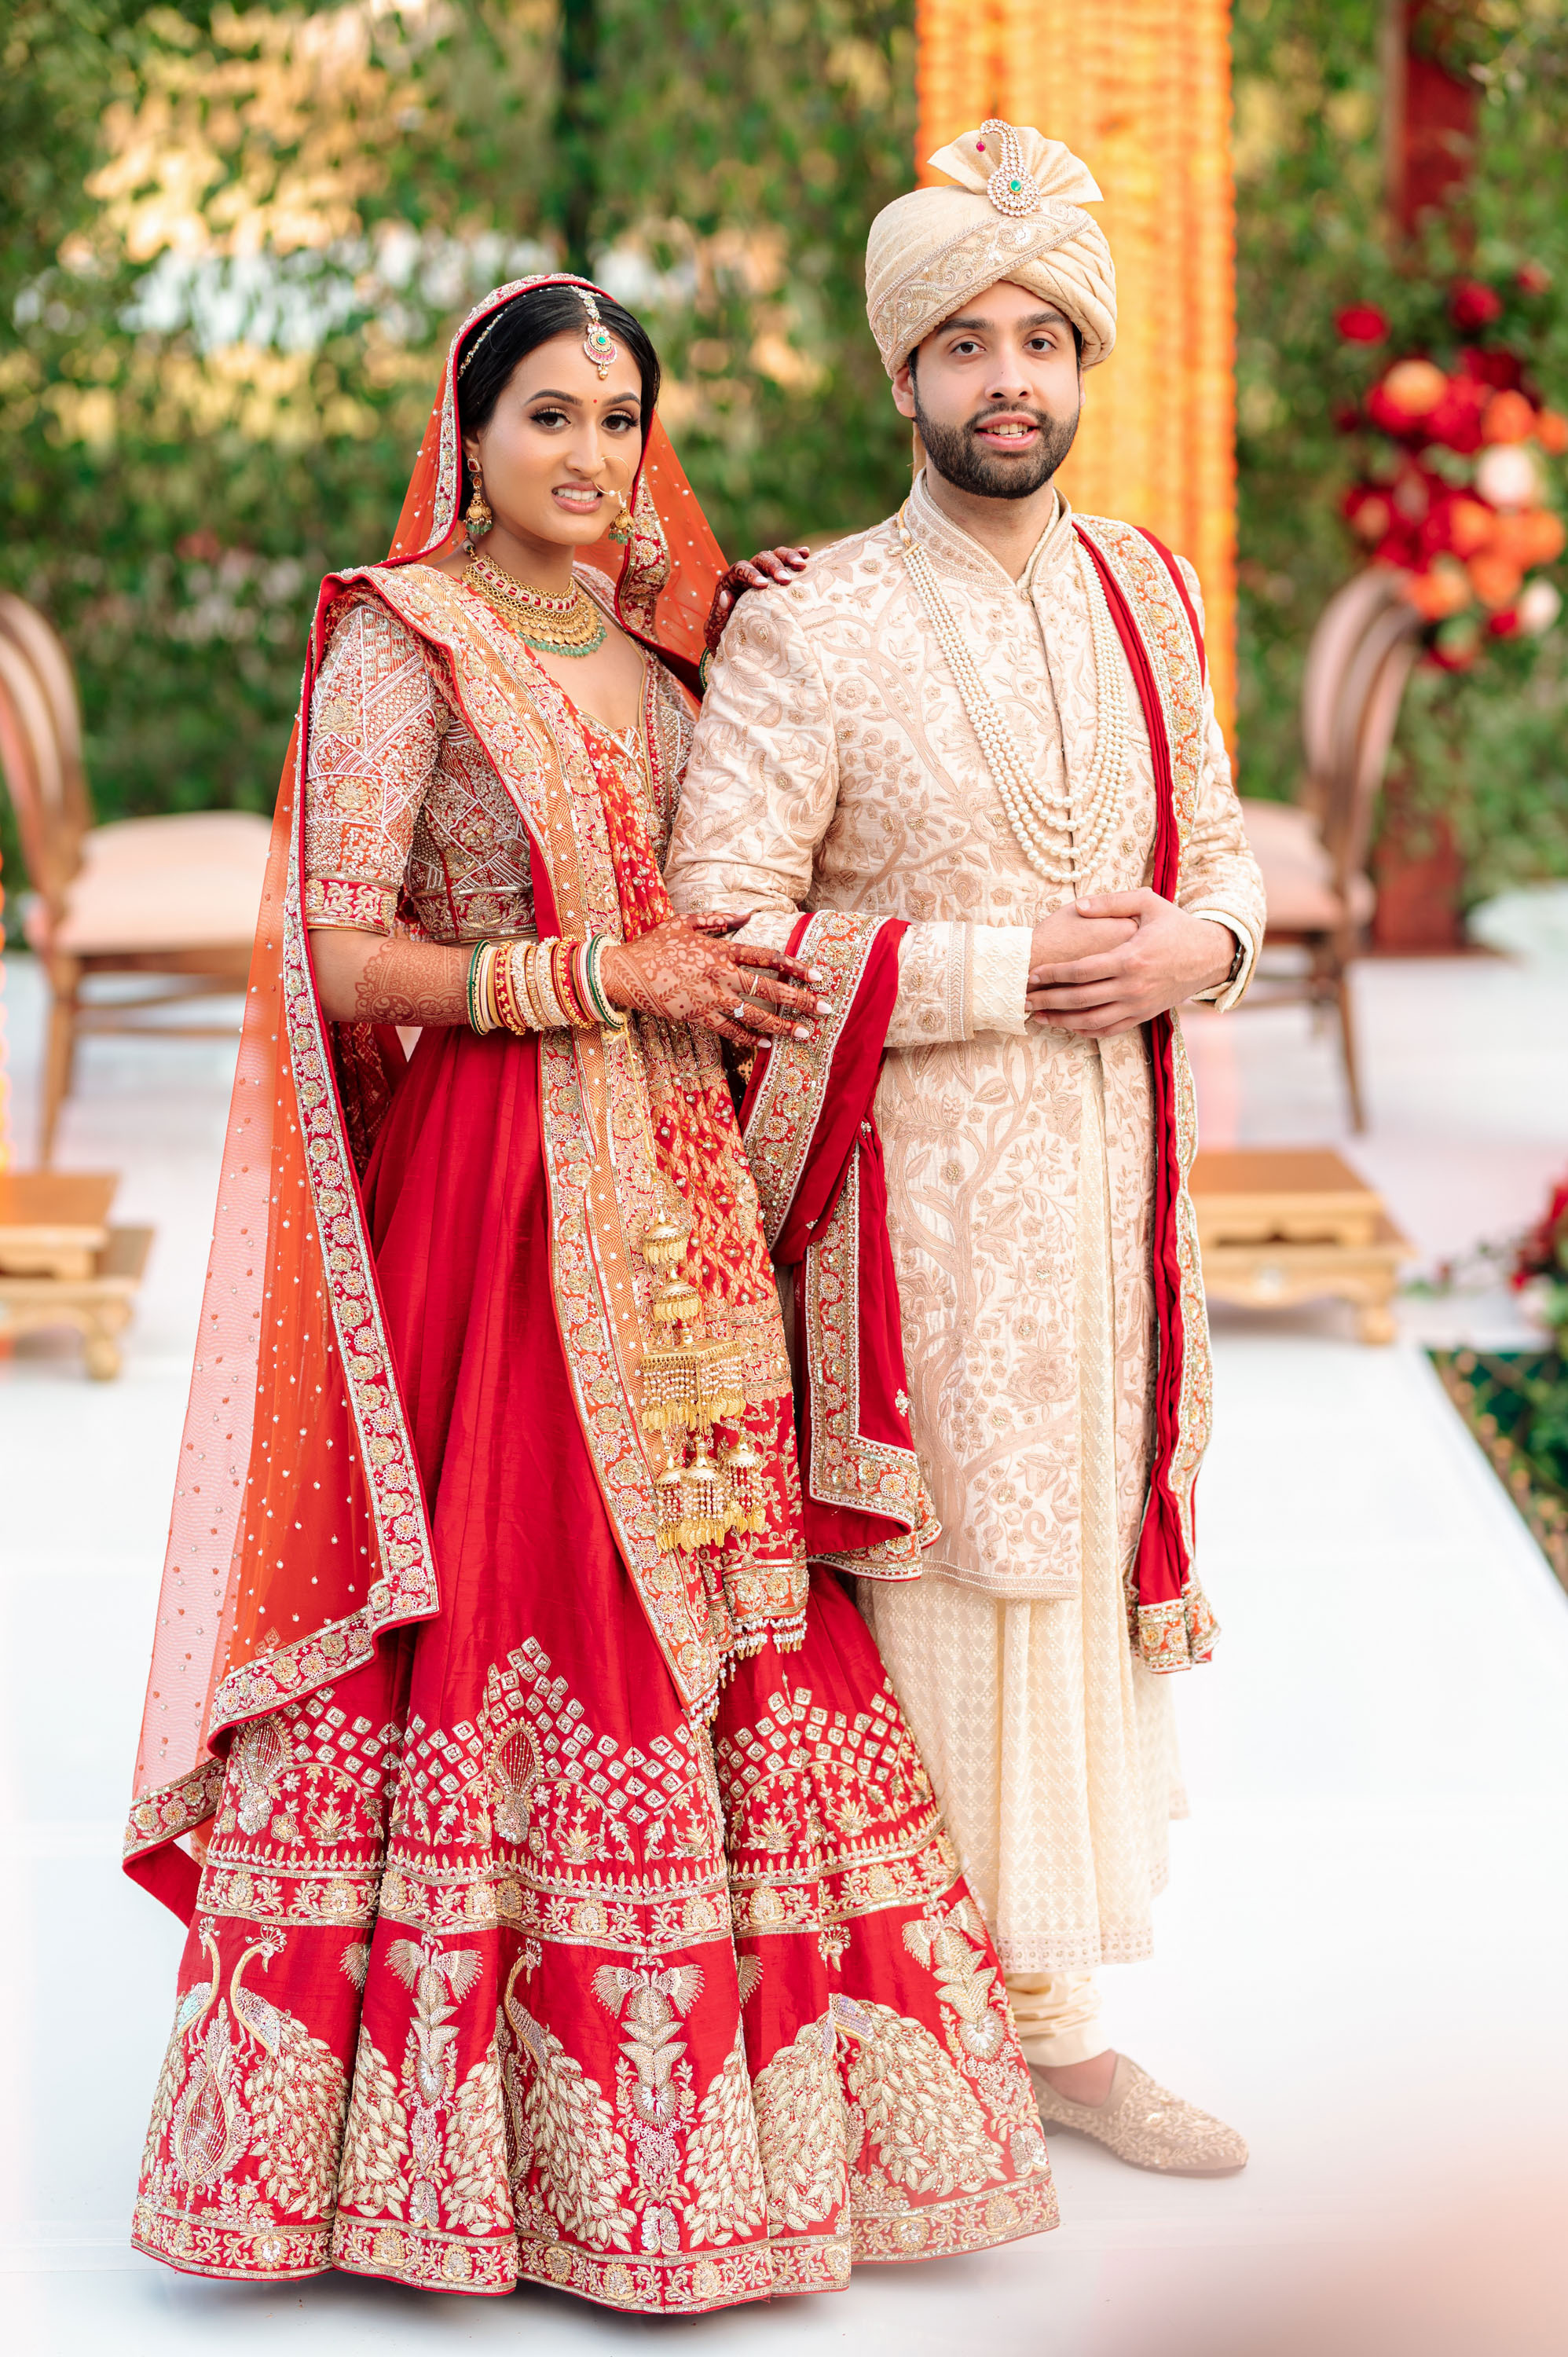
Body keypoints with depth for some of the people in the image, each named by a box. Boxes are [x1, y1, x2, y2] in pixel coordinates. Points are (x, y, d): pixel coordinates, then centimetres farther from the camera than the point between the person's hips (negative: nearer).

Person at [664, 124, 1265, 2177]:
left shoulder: (1145, 593, 10)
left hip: (1110, 1169, 6)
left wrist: (1200, 946, -4)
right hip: (911, 1184, -5)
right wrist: (1007, 968, -15)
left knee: (1090, 1560, 10)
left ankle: (1055, 2013, 21)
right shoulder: (807, 634, -9)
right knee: (938, 1586, -2)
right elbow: (717, 930, -14)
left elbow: (1221, 846, 19)